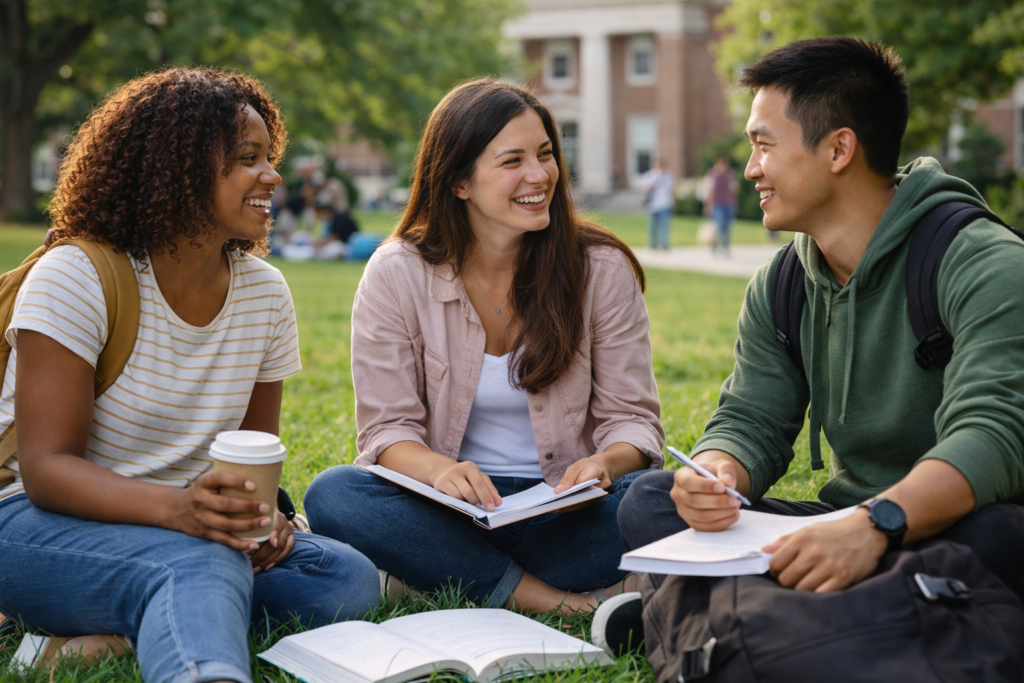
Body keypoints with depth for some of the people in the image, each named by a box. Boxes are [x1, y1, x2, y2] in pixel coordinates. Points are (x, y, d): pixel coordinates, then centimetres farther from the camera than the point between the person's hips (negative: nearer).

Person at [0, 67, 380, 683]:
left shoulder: (265, 294, 4)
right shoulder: (76, 279, -12)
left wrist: (260, 516, -15)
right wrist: (175, 508, -37)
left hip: (186, 530, 6)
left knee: (348, 579, -21)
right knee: (202, 563, -36)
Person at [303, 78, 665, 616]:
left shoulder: (601, 269, -3)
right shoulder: (397, 275, -4)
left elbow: (631, 417, -1)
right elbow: (387, 428, -6)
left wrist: (606, 462, -26)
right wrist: (439, 470, -30)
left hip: (563, 507, 1)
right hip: (452, 510, 0)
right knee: (332, 496, -28)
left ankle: (435, 573, -20)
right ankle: (535, 593, -23)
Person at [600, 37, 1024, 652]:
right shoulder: (780, 288, 7)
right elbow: (752, 420, 5)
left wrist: (875, 525, -47)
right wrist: (719, 476, -21)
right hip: (854, 527, 6)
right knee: (650, 502, -9)